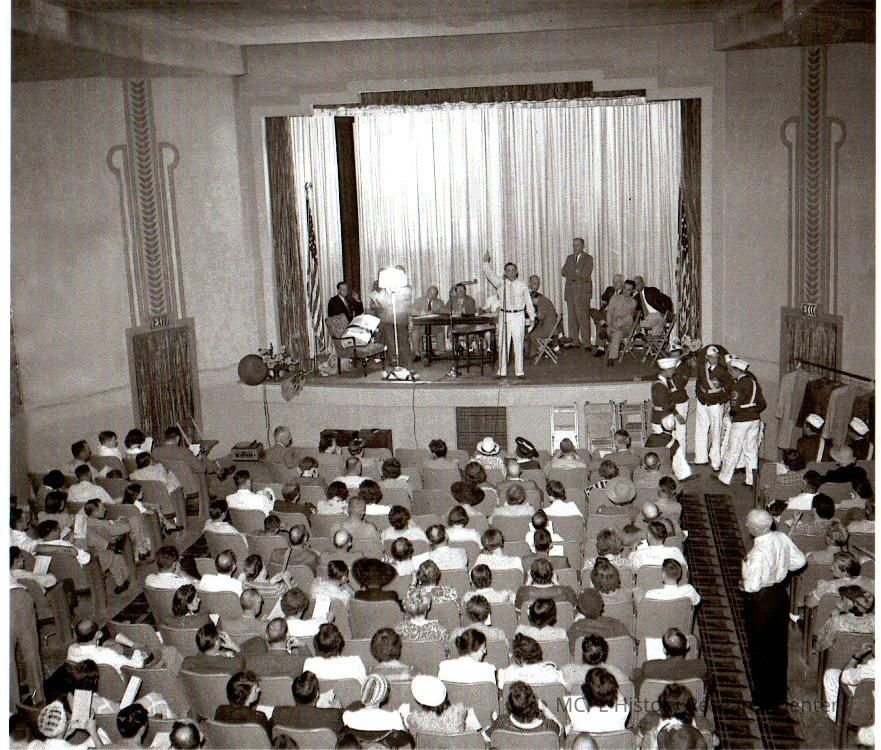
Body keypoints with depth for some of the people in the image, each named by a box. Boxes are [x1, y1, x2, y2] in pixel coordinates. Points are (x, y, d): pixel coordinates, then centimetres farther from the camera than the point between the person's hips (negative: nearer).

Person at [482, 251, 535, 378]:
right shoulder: (501, 284, 4)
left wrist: (532, 318, 7)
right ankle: (502, 371, 10)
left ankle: (519, 371, 8)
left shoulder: (522, 286, 4)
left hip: (519, 316, -1)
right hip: (504, 316, 1)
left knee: (518, 344, 1)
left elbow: (528, 302, 8)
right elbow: (489, 274, -7)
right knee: (503, 344, 3)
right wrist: (486, 262, -21)